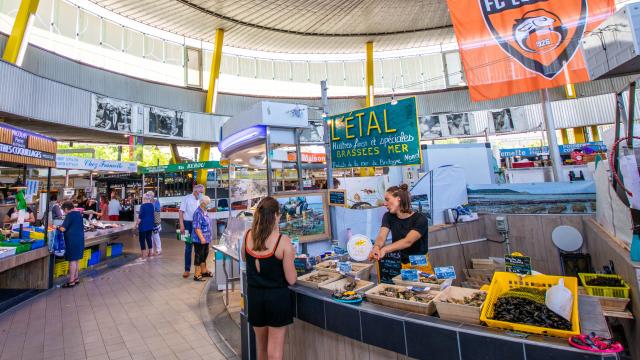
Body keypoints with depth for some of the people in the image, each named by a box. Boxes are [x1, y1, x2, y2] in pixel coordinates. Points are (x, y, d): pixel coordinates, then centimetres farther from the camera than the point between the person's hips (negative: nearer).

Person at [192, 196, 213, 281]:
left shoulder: (205, 212, 10)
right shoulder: (198, 213, -19)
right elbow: (197, 228, -23)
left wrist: (208, 237, 20)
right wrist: (202, 238, -26)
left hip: (205, 239, 9)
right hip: (199, 240, -9)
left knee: (204, 255, 18)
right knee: (199, 256, 0)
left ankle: (204, 271, 32)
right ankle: (197, 275, 10)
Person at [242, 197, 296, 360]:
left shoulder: (248, 236, -8)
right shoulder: (283, 241, -21)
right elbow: (291, 280, -14)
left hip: (254, 296, 4)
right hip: (277, 298, -4)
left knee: (261, 345, 25)